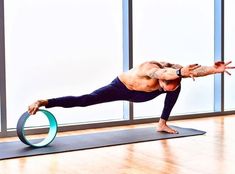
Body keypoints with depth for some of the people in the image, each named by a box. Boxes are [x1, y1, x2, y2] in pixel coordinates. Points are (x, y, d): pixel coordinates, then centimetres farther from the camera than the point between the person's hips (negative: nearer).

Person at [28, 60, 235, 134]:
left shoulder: (174, 70, -21)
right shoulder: (150, 68, -41)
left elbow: (195, 70, -31)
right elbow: (161, 73, -65)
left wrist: (215, 69, -47)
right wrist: (180, 72, -81)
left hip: (140, 93, 8)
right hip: (120, 88, -8)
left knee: (178, 87, 5)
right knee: (84, 100, -23)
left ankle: (162, 124, 13)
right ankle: (44, 103, -21)